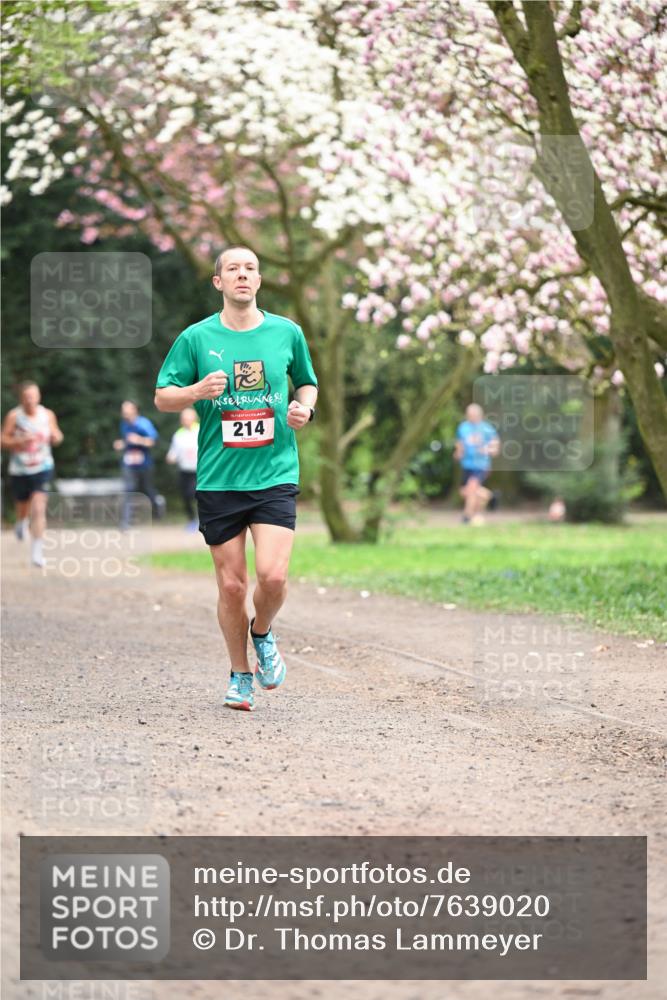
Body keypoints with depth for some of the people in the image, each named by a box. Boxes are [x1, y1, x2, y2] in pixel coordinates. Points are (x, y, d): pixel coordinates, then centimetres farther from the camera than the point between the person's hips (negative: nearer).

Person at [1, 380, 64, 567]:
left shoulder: (48, 415, -3)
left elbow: (56, 438, 12)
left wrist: (56, 436, -12)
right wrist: (20, 441, -23)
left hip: (42, 468, 0)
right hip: (19, 469, 0)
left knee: (39, 509, -15)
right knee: (23, 507, 16)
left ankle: (36, 551, -13)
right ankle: (21, 523, 55)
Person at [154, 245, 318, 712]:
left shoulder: (287, 333, 6)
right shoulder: (196, 338, 2)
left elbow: (307, 383, 22)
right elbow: (163, 396, 6)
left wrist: (305, 408, 0)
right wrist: (198, 391, -13)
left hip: (275, 475, 0)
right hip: (218, 478, 0)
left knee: (273, 575, -15)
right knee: (232, 583, 1)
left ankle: (262, 633, 18)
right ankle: (240, 674, 22)